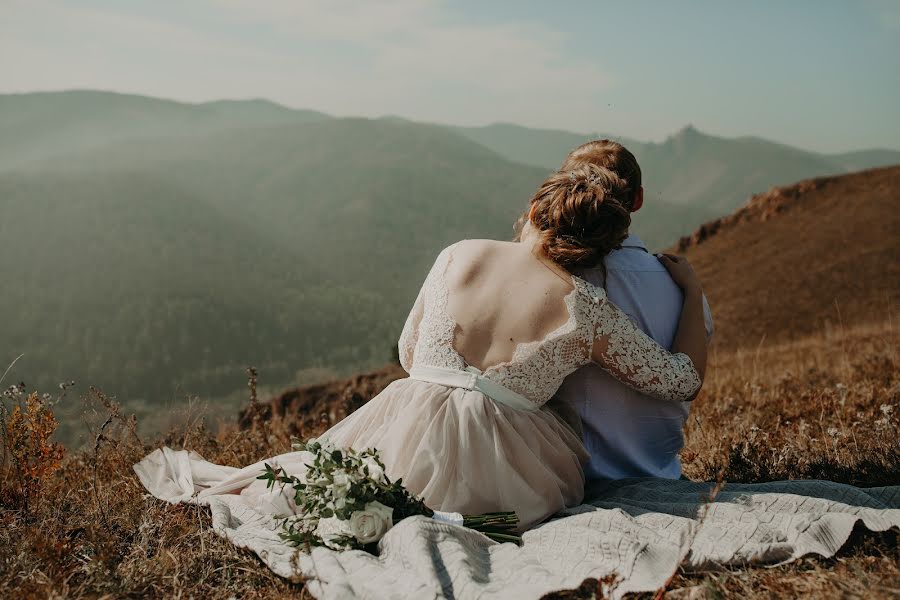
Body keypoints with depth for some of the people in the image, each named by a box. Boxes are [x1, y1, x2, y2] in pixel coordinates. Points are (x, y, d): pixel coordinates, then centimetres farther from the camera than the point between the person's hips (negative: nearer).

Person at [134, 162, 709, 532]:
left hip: (404, 440, 3)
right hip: (491, 474, -3)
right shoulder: (587, 308, -9)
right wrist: (692, 292, 13)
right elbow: (682, 380, 1)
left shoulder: (458, 256, -1)